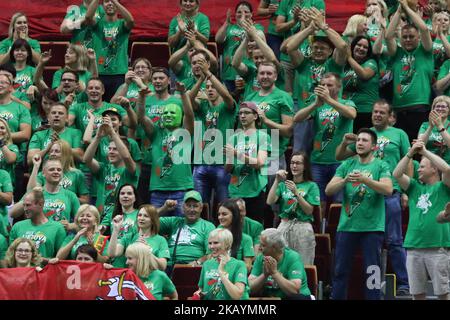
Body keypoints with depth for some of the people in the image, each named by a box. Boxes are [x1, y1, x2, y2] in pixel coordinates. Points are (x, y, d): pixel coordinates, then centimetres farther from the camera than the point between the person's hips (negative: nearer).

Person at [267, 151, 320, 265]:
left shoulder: (311, 186, 3)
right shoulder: (283, 184, 11)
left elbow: (309, 211, -5)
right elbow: (270, 201, -1)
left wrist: (296, 192, -13)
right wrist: (277, 181, -8)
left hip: (303, 229, -2)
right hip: (284, 226, 2)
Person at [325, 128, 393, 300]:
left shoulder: (381, 166, 1)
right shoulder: (347, 165, 9)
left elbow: (388, 189, -16)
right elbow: (329, 190, 2)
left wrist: (364, 179, -27)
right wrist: (345, 180, -17)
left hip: (372, 226, -3)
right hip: (347, 226, 3)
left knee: (372, 271, 0)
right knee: (340, 270, 6)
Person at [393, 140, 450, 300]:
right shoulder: (415, 187, 18)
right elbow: (397, 174, 6)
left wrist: (425, 151, -6)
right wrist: (410, 153, -2)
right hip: (414, 247, 4)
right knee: (417, 293, 6)